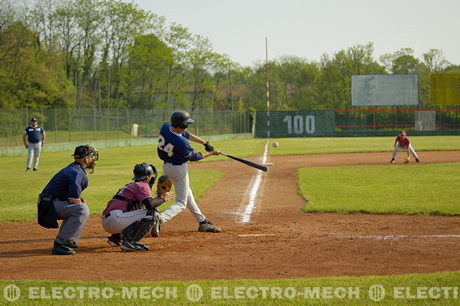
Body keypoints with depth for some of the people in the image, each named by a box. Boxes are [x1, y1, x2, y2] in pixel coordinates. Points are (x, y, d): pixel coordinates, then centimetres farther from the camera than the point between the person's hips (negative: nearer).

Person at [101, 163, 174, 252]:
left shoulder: (132, 185, 28)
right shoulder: (142, 185, -1)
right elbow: (150, 204, -17)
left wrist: (159, 199, 28)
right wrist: (164, 199, 0)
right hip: (115, 218, -10)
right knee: (152, 214, -12)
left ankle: (115, 238, 14)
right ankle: (130, 242, -21)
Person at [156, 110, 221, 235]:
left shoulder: (165, 127, -12)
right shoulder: (181, 142, -33)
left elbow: (187, 135, 3)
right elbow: (193, 157, -15)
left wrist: (205, 143, 3)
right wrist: (211, 153, -2)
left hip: (166, 166, 9)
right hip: (179, 169, -9)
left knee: (187, 194, 22)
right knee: (181, 202, 1)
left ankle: (202, 221, 35)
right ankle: (159, 220, -20)